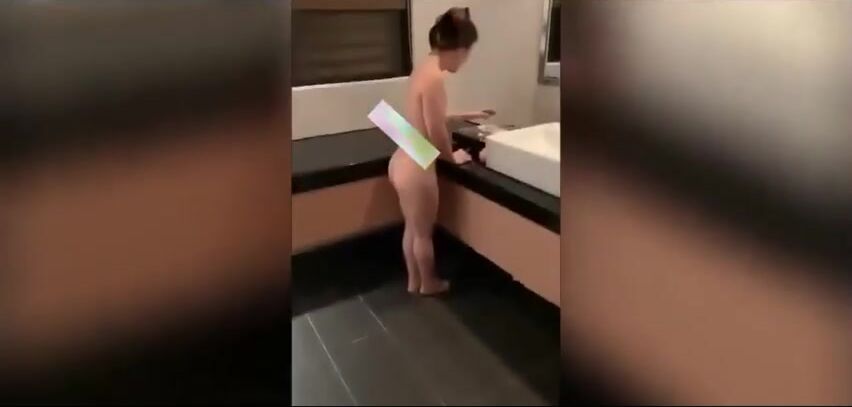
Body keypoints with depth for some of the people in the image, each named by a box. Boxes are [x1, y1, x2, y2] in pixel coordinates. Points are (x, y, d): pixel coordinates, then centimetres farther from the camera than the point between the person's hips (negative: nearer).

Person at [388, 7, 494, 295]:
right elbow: (436, 134, -21)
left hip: (402, 161, 9)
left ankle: (413, 280, 43)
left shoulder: (423, 69, 7)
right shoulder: (433, 78, -24)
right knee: (423, 232, 14)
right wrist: (453, 157, -2)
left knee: (411, 228, 24)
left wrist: (466, 116, 27)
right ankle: (428, 283, 37)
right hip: (416, 169, -9)